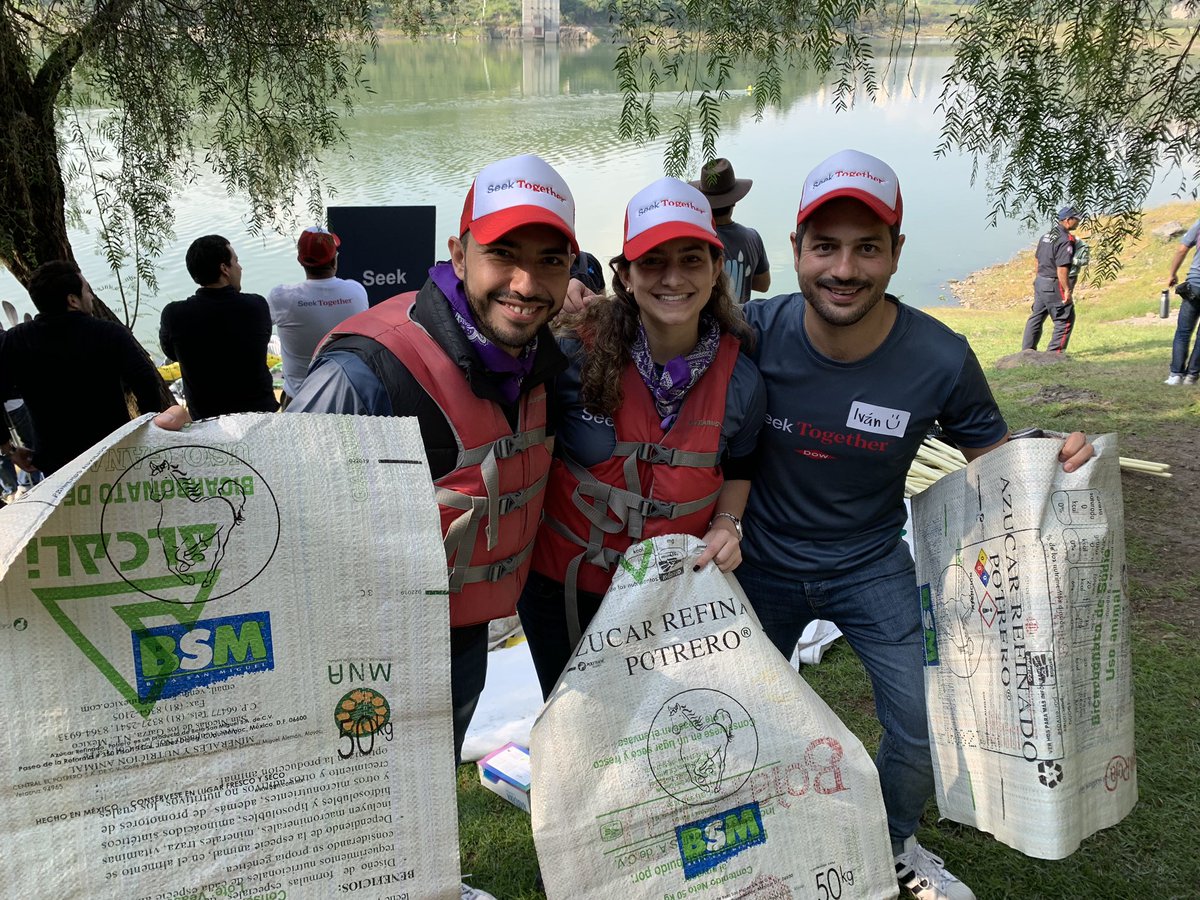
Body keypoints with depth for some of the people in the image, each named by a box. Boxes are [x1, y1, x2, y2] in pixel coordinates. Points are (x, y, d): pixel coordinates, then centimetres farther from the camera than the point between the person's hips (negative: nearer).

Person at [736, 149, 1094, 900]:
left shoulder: (940, 359, -22)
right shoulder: (755, 333, -24)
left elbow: (993, 448, -7)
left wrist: (1055, 458, -28)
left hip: (871, 564, 0)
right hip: (764, 563, 0)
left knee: (922, 729, 5)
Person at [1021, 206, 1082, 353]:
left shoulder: (1047, 235, 10)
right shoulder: (1066, 240, -18)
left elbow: (1038, 259, 17)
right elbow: (1062, 268, -23)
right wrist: (1067, 290, -19)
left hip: (1040, 281, 9)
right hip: (1054, 286, -9)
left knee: (1036, 316, 17)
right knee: (1065, 319, 2)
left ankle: (1027, 350, 23)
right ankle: (1054, 352, 2)